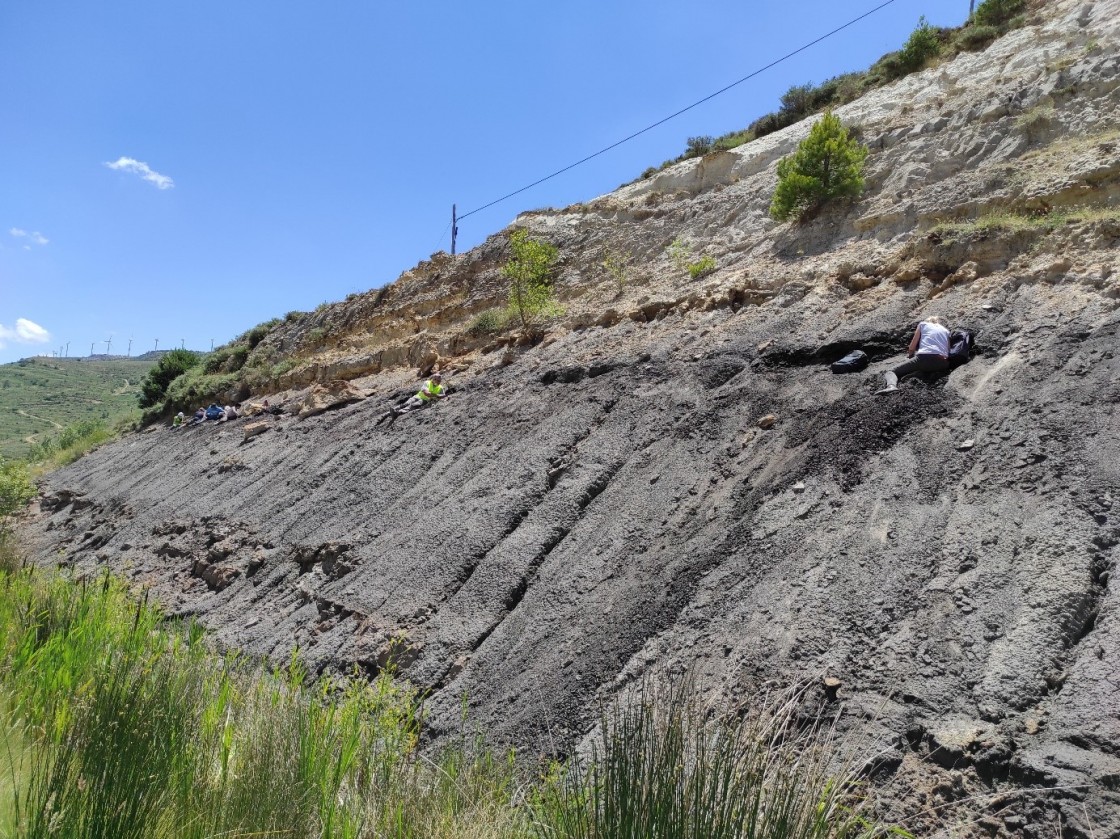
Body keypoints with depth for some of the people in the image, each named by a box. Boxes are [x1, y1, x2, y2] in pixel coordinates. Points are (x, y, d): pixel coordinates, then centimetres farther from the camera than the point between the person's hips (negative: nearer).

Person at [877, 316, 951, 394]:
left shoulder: (923, 324, 23)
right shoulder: (946, 330, 30)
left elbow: (911, 348, 22)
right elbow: (948, 350, 21)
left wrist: (910, 354, 44)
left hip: (924, 358, -3)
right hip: (942, 363, 3)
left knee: (890, 372, 1)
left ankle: (891, 386, -31)